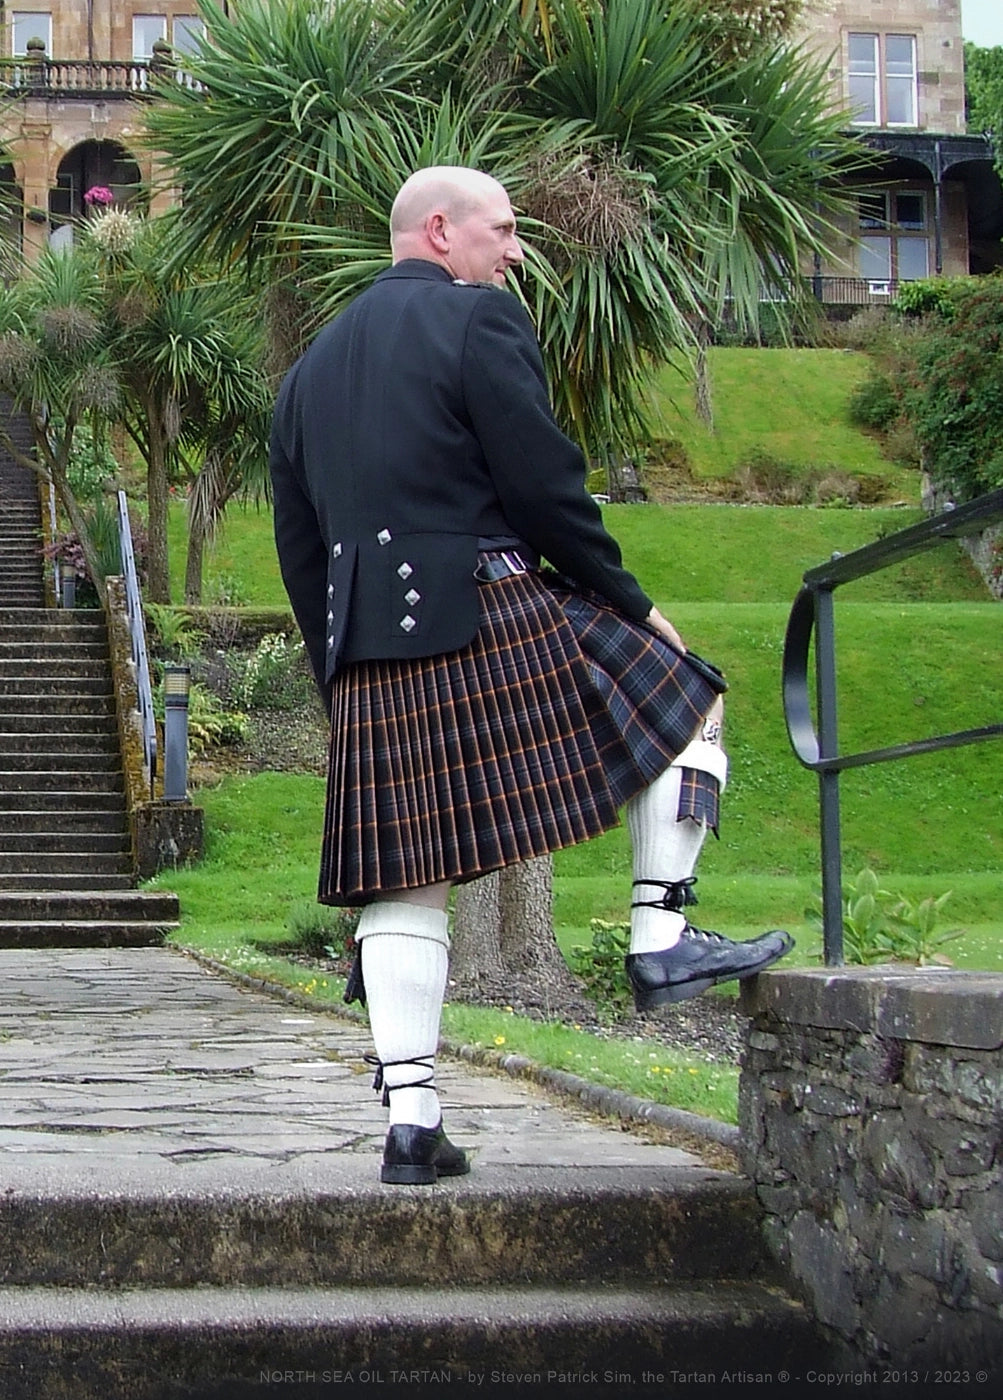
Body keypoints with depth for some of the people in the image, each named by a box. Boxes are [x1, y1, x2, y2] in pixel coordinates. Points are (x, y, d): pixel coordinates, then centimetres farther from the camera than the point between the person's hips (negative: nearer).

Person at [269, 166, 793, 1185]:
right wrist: (630, 602, 1)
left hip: (368, 654, 7)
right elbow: (546, 487, -9)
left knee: (402, 883, 8)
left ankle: (410, 1119, 6)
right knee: (682, 703, 13)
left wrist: (343, 675, 24)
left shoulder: (313, 364, 20)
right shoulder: (478, 320, -2)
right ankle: (660, 938, 8)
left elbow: (298, 548, 19)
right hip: (491, 618, -6)